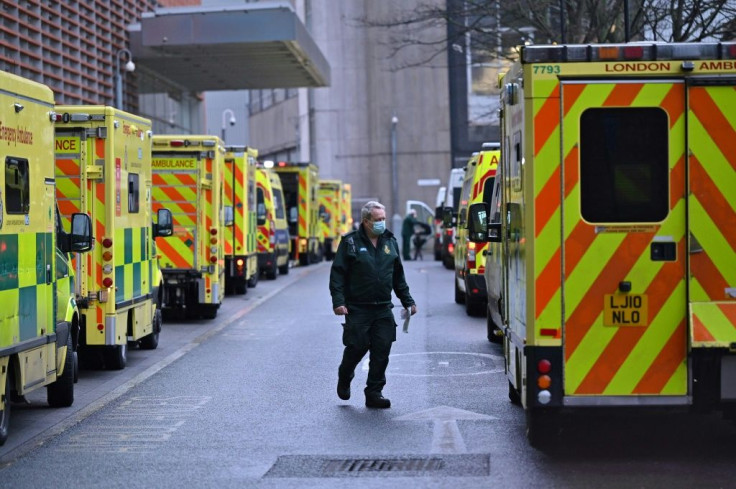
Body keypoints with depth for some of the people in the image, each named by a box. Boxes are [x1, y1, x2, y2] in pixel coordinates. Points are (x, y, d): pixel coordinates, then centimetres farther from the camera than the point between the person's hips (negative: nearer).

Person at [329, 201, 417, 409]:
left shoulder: (390, 241, 12)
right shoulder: (350, 242, -3)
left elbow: (398, 276, 20)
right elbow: (337, 274, -5)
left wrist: (408, 301, 17)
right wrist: (338, 301, -15)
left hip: (383, 310, 4)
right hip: (357, 309, -4)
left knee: (382, 352, -2)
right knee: (356, 348, -1)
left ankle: (374, 393, 7)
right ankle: (344, 379, 29)